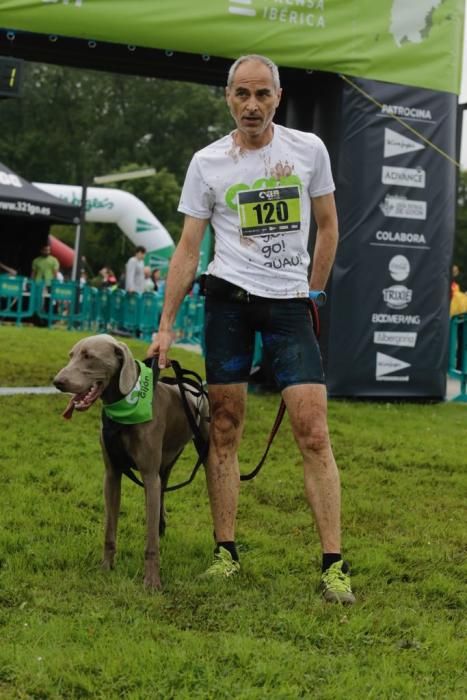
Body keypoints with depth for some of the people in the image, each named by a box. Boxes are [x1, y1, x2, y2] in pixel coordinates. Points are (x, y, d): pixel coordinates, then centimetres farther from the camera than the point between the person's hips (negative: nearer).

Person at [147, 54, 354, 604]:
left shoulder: (309, 149, 3)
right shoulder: (207, 162, 1)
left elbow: (327, 227, 13)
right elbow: (187, 249, 3)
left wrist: (311, 294, 10)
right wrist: (165, 325, -2)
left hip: (290, 303, 0)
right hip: (229, 299, 0)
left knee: (314, 432, -8)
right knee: (224, 430, 2)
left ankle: (333, 565, -3)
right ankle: (225, 552, 13)